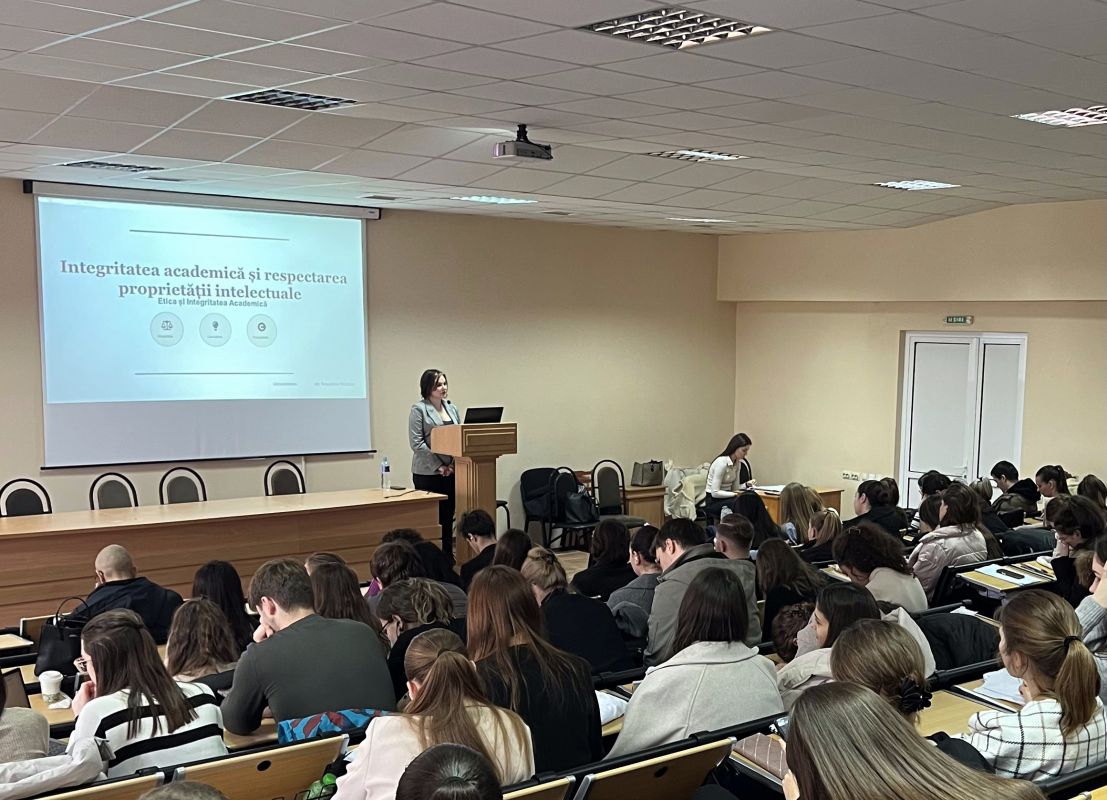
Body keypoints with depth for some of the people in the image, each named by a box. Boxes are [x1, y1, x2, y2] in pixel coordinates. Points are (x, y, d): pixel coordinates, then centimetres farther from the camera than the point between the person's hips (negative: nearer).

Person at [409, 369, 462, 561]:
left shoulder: (452, 408, 14)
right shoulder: (419, 409, -5)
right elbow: (416, 443, -11)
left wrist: (453, 463, -1)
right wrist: (438, 466, -13)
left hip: (451, 471, 6)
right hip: (428, 473, -6)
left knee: (448, 516, 8)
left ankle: (447, 556, 15)